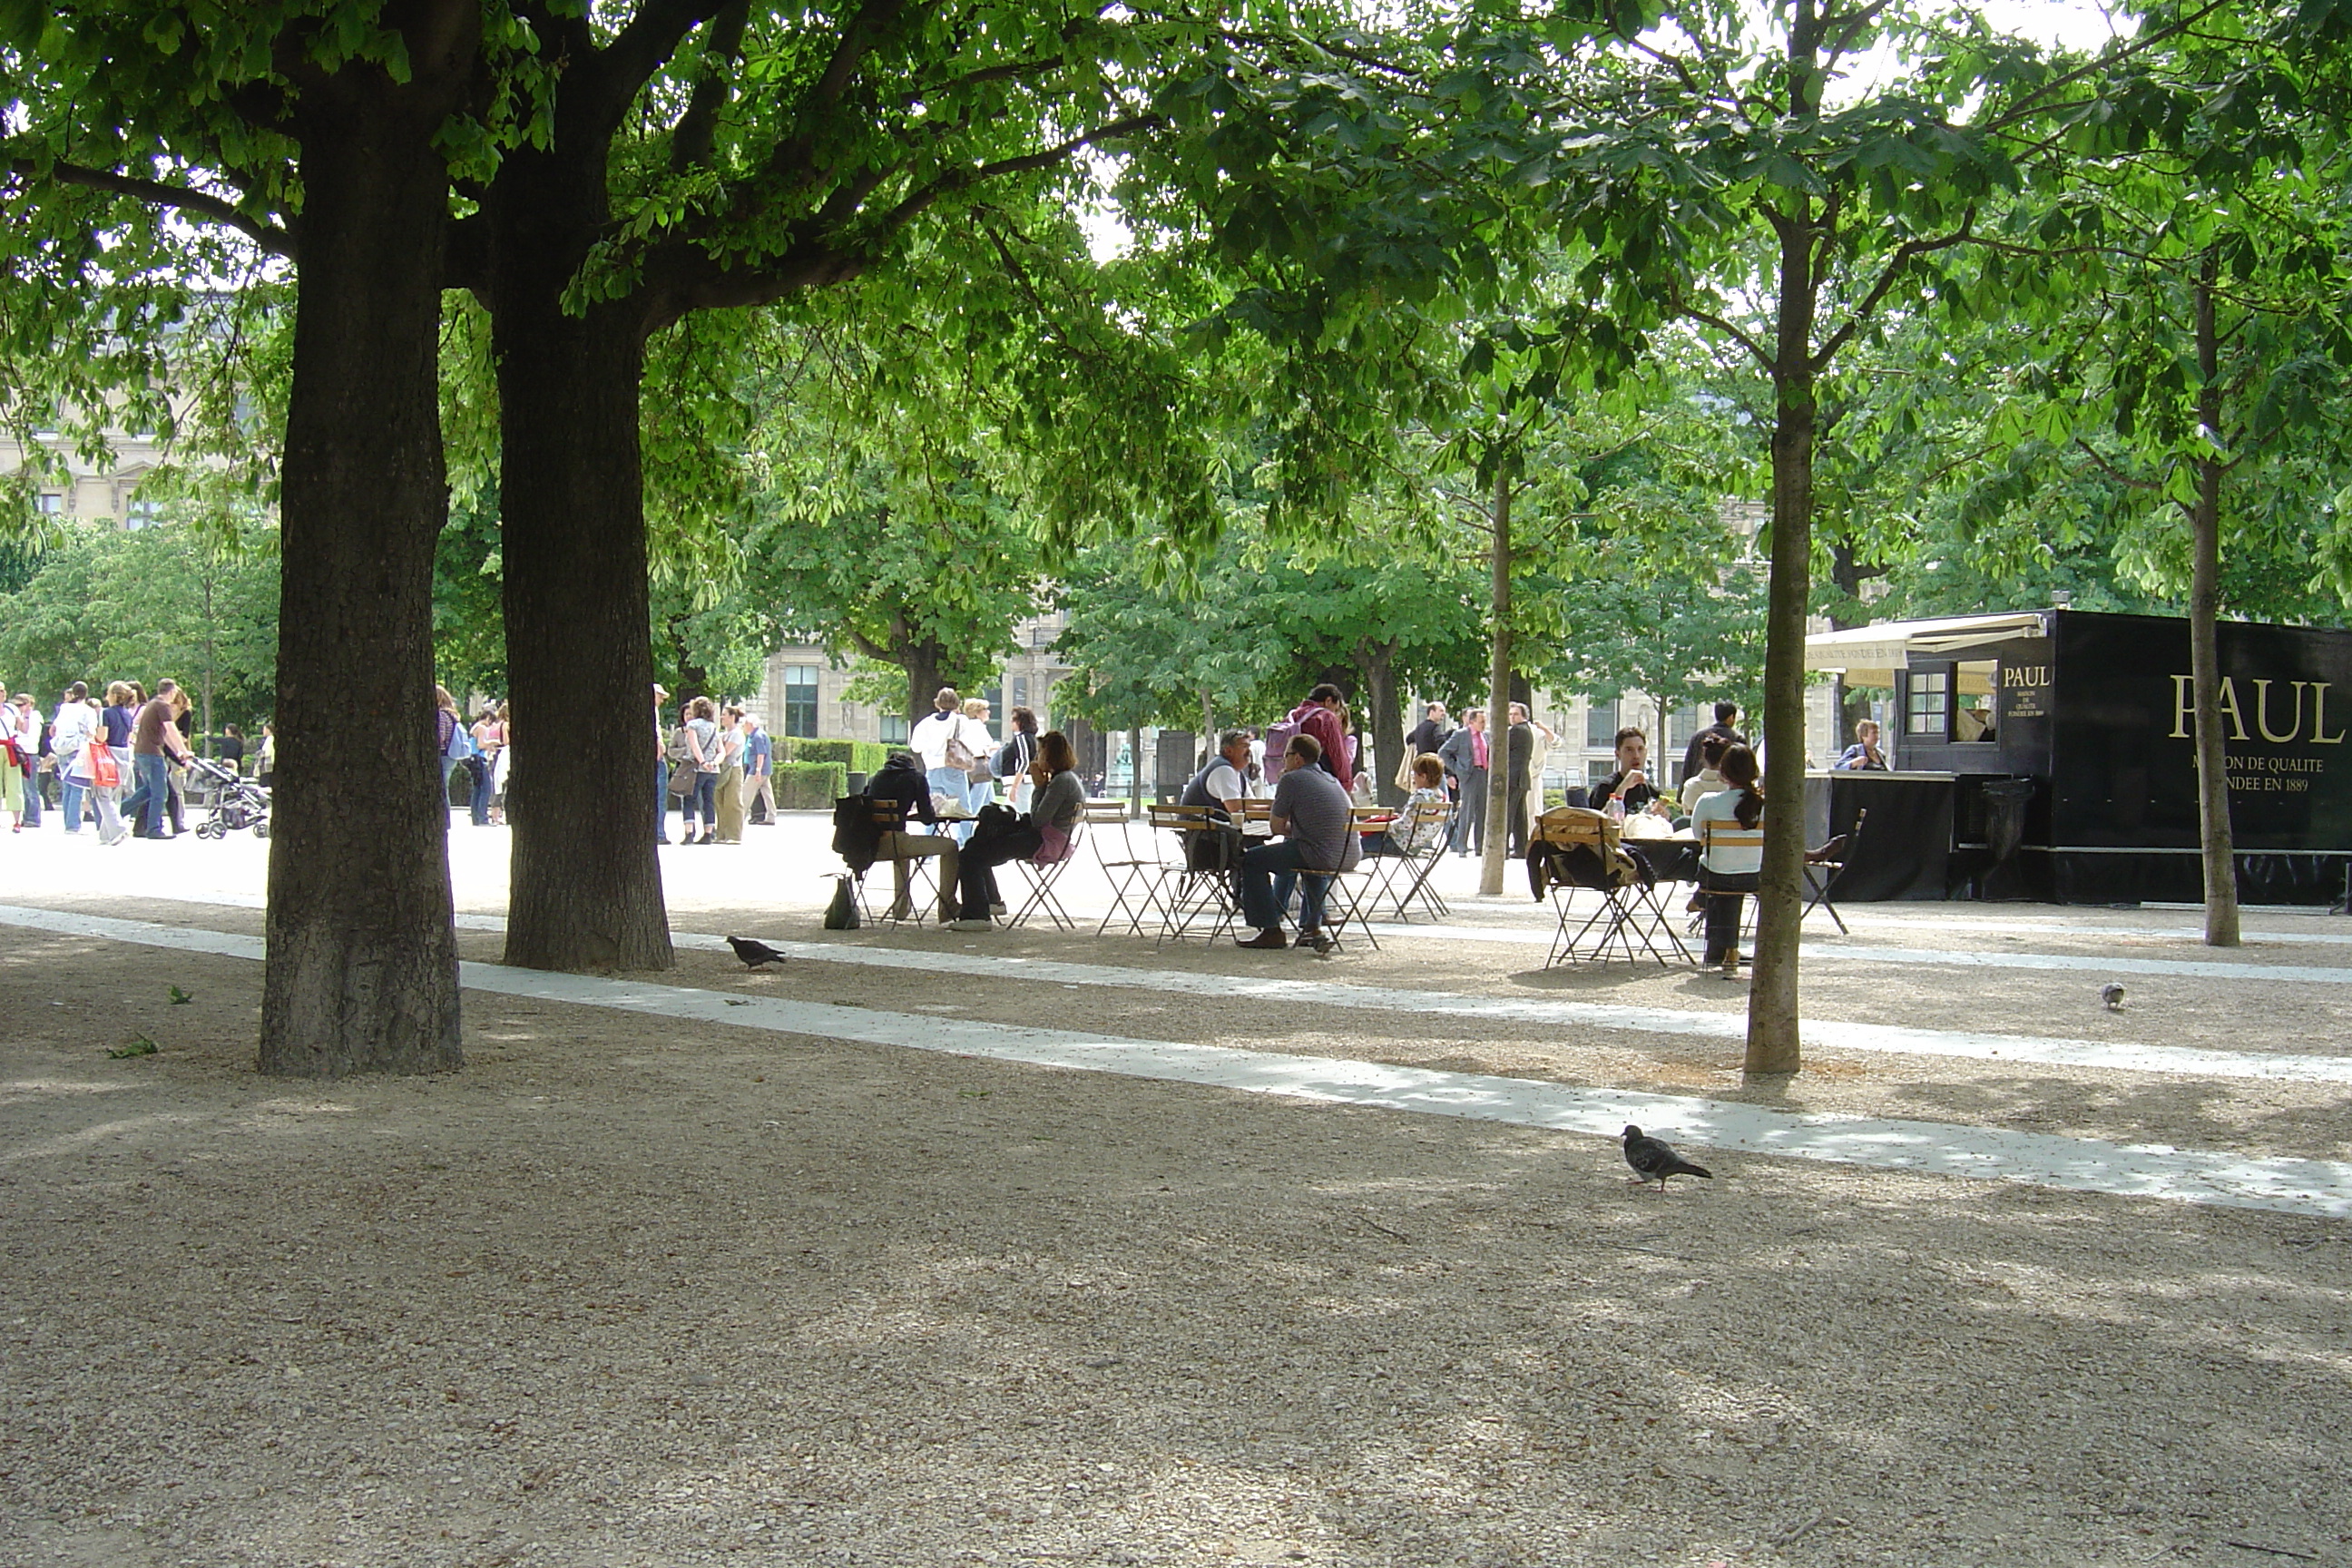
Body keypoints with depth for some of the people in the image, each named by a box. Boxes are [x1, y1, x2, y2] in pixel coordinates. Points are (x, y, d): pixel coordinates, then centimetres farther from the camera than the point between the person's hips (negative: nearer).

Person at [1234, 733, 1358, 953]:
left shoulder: (1291, 780, -2)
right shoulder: (1332, 780, 21)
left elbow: (1277, 827, 1)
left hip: (1321, 856, -8)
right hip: (1351, 857, 8)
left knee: (1252, 860, 7)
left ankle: (1271, 931, 6)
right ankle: (1312, 925, 38)